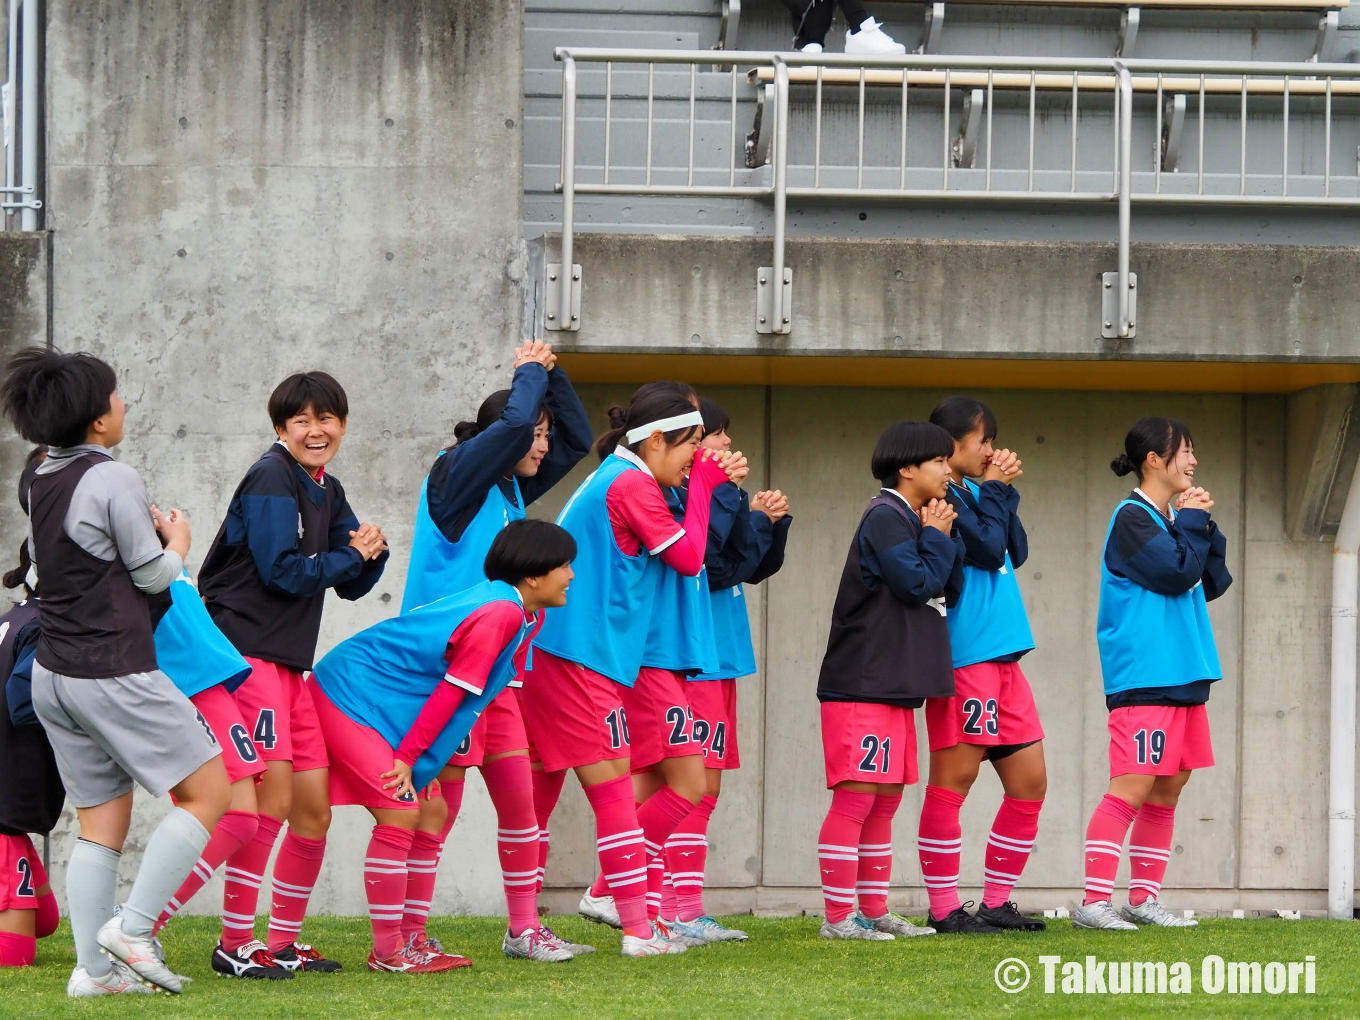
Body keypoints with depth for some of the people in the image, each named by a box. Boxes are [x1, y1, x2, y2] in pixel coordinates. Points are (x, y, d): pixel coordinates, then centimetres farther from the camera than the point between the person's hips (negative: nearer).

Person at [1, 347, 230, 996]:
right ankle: (133, 928, -6)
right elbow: (153, 575, -7)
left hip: (53, 674, 8)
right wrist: (176, 541, 13)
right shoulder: (112, 479, -14)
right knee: (208, 792, 1)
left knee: (100, 825, 9)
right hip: (114, 673, -8)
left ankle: (94, 970, 3)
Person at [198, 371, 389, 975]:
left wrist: (371, 552, -4)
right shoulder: (271, 479, -10)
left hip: (288, 662, 9)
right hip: (246, 650, -9)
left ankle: (284, 941, 18)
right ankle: (235, 944, -10)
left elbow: (352, 585, 17)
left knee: (314, 809, 8)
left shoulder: (327, 492, 17)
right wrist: (351, 555, -5)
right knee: (273, 800, -15)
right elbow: (283, 570, -18)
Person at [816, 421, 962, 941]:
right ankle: (837, 916, -9)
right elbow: (917, 583, -19)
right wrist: (937, 537, -5)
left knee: (885, 801, 12)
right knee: (856, 797, -10)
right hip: (862, 686, -10)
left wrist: (943, 537, 5)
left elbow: (950, 591, 17)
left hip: (896, 688, 10)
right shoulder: (886, 518, -11)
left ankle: (873, 912, 16)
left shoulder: (912, 521, 20)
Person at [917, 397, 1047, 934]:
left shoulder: (973, 493, 19)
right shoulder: (940, 498, -10)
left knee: (1029, 782, 9)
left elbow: (1016, 552, 15)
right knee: (954, 779, -6)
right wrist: (995, 489, -5)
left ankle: (997, 902, 15)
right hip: (964, 658, -10)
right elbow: (988, 548, -16)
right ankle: (943, 908, -4)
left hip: (1002, 657, 10)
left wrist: (1004, 492, 7)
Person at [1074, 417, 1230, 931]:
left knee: (1169, 786, 9)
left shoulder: (1171, 520, 17)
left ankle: (1144, 898, 14)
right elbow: (1176, 572, -18)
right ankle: (1094, 901, -14)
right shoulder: (1133, 517, -9)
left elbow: (1213, 584, 15)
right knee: (1134, 785, -13)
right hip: (1143, 677, -9)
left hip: (1183, 676, 9)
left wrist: (1204, 528, 4)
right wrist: (1193, 520, -5)